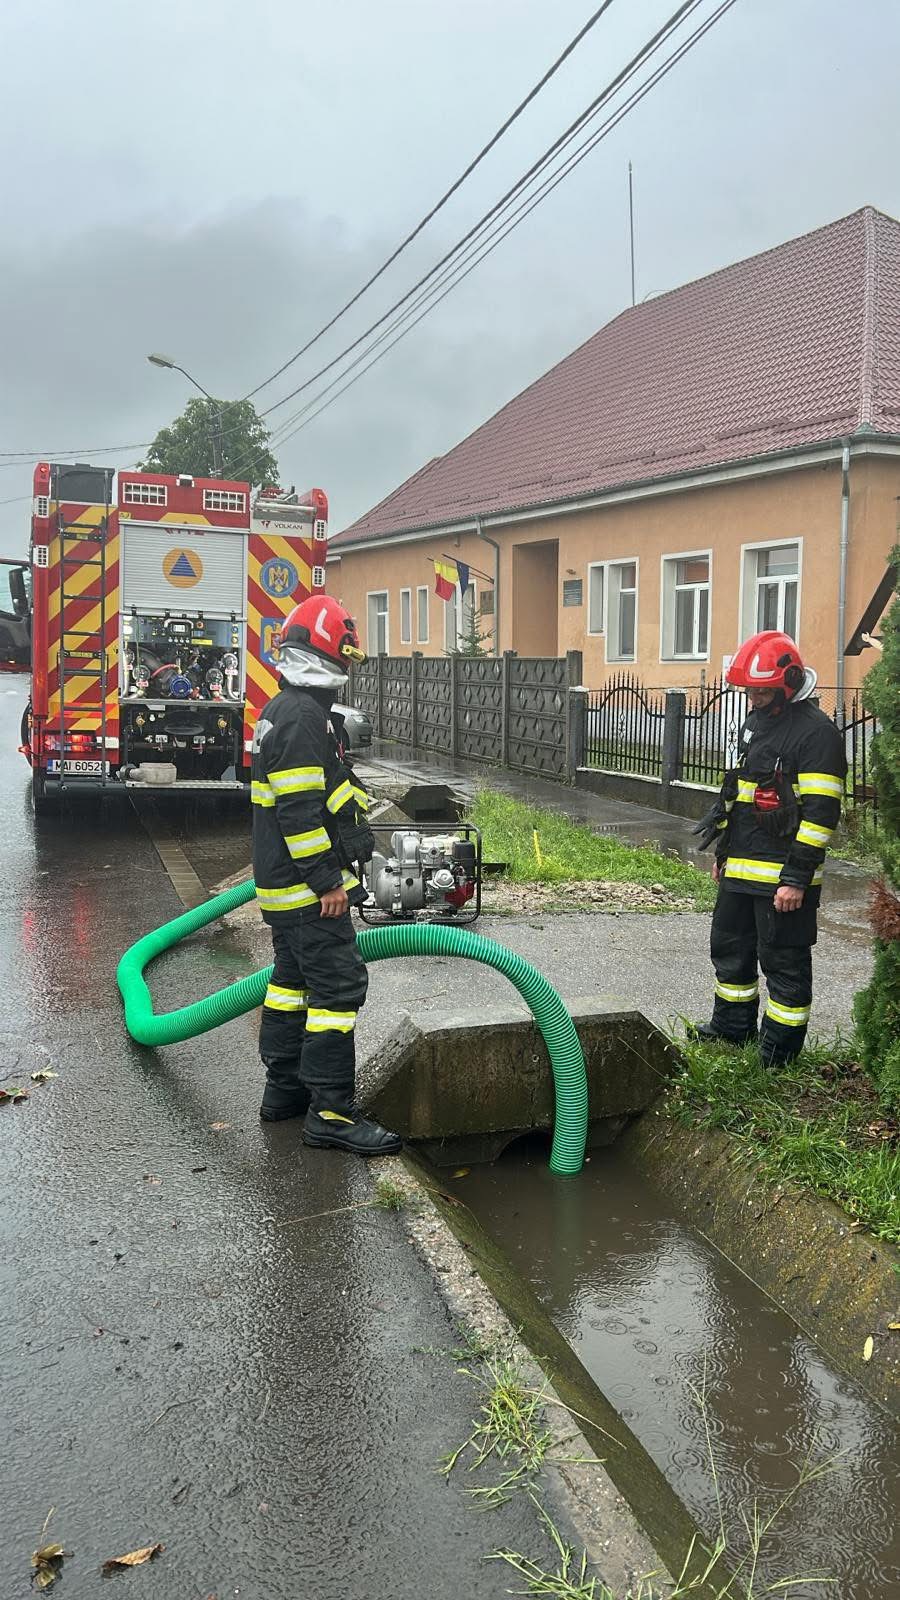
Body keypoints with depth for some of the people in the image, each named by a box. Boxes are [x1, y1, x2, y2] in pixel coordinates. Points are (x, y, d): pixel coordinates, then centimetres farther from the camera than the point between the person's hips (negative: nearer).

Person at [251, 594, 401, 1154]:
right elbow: (299, 810, -24)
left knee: (294, 978, 17)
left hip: (286, 883, 11)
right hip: (307, 885, -11)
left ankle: (285, 1089, 27)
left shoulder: (288, 709, 16)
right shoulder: (302, 717, -19)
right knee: (338, 983, -8)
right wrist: (327, 881, -21)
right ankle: (329, 1111, -4)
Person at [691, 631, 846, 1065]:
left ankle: (778, 1055, 13)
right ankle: (732, 1029, 36)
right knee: (730, 949, 19)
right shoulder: (755, 723, 13)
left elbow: (820, 813, -19)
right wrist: (723, 854, 22)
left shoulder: (816, 733, -15)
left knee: (784, 964, 2)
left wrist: (796, 879, -22)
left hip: (783, 878, -9)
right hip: (740, 871, 9)